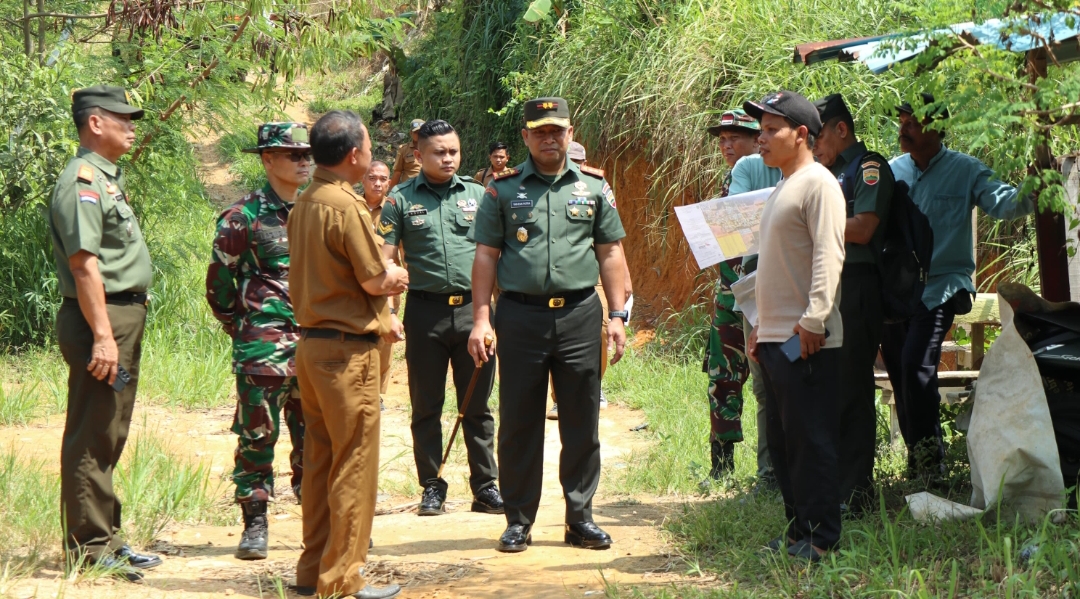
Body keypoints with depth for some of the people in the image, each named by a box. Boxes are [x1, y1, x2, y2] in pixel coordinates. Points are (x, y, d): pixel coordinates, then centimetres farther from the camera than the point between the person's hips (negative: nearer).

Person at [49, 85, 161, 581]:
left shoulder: (107, 177, 18)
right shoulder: (82, 180, -14)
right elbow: (84, 262, -21)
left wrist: (121, 331, 18)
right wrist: (102, 335, -26)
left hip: (124, 318, 10)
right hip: (101, 319, -10)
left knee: (108, 438, 15)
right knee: (92, 440, -5)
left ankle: (106, 540, 22)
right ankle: (89, 549, -1)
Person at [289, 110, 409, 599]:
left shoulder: (303, 204, 10)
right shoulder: (345, 206, -18)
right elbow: (376, 279, -16)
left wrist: (378, 318, 15)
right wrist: (396, 276, 5)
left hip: (311, 343, 9)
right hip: (347, 349, -9)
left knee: (321, 461, 15)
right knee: (354, 464, -2)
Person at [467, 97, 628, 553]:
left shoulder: (593, 185, 9)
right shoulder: (502, 189, 5)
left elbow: (610, 253, 11)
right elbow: (485, 256, 4)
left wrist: (617, 315, 4)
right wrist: (481, 320, -3)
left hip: (579, 314, 1)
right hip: (520, 316, -1)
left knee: (582, 422, 5)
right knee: (519, 423, 3)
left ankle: (580, 518, 14)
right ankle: (519, 520, 13)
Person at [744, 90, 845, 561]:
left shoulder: (818, 183, -9)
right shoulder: (781, 189, 21)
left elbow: (828, 256, -19)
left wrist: (814, 319, -25)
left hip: (807, 341, -10)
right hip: (774, 339, 10)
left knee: (811, 439, -6)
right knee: (782, 441, 11)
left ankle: (821, 538, -1)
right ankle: (797, 530, 18)